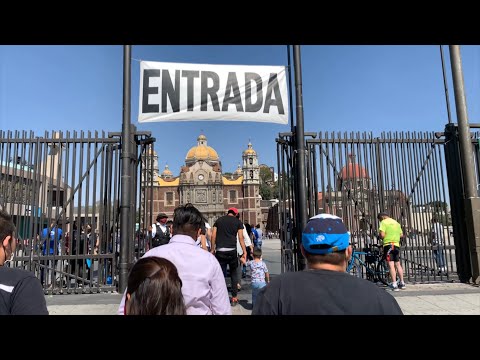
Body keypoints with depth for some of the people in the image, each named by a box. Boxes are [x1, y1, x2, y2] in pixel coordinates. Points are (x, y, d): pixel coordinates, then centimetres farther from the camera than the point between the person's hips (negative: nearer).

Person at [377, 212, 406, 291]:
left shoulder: (384, 222, -6)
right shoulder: (396, 222, 16)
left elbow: (382, 234, -16)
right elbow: (401, 235, 16)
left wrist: (379, 235, 5)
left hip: (388, 245, -7)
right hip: (396, 245, 7)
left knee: (391, 265, -7)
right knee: (398, 264, 16)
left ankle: (394, 285, -10)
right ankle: (402, 283, 23)